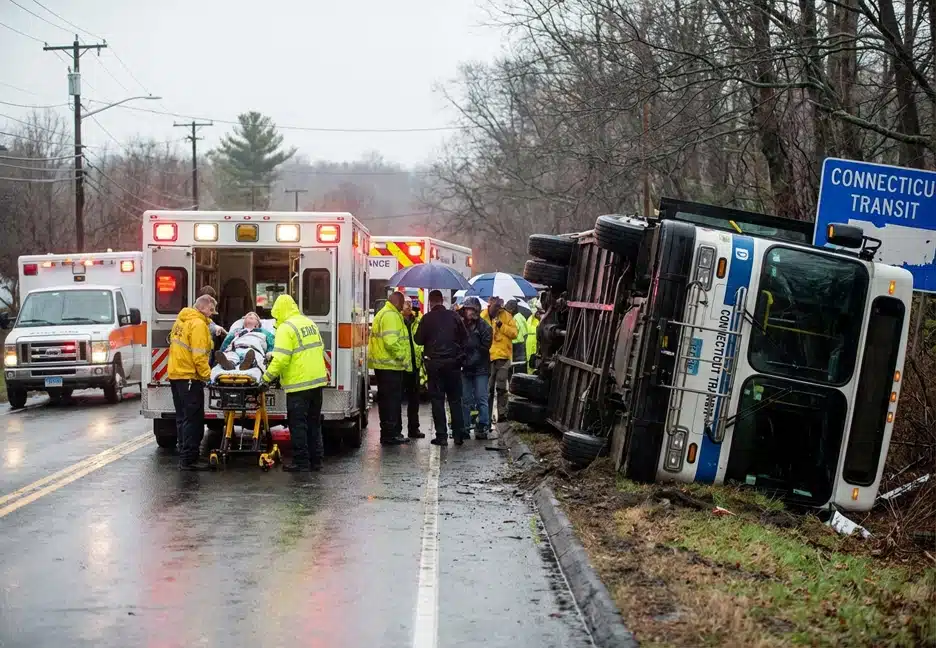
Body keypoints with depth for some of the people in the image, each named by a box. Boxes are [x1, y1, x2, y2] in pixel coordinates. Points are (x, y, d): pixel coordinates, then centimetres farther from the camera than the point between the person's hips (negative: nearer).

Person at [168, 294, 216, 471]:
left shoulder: (181, 320, 15)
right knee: (193, 419, -6)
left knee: (183, 417, 15)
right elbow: (199, 355, -20)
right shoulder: (198, 324, -15)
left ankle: (184, 456, 20)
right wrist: (207, 375, -14)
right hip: (190, 377, -10)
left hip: (175, 374, 10)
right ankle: (189, 459, -6)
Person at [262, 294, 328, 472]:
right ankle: (316, 460, 17)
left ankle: (301, 461, 2)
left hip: (299, 384, -8)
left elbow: (281, 359, -19)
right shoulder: (309, 323, 13)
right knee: (314, 423, 14)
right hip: (317, 380, 8)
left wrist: (267, 377, -9)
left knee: (298, 424, 0)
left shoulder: (286, 329, -13)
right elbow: (320, 348, 20)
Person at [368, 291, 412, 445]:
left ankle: (388, 433, 20)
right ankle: (390, 434, -6)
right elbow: (391, 341, -25)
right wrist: (401, 355, -14)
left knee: (387, 400, 14)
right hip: (391, 365, -11)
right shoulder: (392, 316, -14)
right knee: (392, 399, -7)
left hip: (382, 365, 11)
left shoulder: (381, 314, 21)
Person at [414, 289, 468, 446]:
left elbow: (418, 340, -2)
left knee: (437, 399, 3)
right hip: (453, 362, 2)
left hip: (435, 363, -2)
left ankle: (441, 435, -1)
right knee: (455, 399, 9)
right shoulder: (454, 316, 0)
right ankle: (458, 434, 9)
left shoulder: (427, 318, -6)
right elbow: (465, 337, 3)